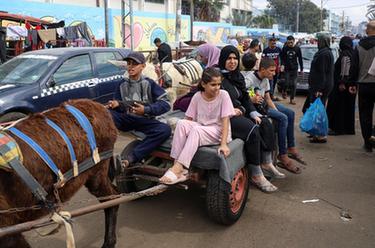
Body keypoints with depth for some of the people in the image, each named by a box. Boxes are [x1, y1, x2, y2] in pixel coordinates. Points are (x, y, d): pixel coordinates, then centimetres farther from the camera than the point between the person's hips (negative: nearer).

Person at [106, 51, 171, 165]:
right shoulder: (122, 86, 12)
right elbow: (119, 108, 13)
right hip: (126, 119, 2)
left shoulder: (149, 83, 2)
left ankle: (130, 159, -35)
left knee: (165, 129, -33)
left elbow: (165, 103, -6)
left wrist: (146, 110, -19)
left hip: (144, 120, -2)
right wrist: (116, 104, -12)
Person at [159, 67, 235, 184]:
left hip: (219, 132, -4)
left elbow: (225, 121, -14)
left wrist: (223, 144, -24)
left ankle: (178, 168, -33)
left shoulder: (223, 95, -8)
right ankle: (180, 170, -28)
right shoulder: (197, 96, 1)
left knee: (197, 129, -33)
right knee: (181, 123, -25)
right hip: (200, 130, 4)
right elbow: (189, 119, 2)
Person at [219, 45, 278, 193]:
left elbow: (245, 98, 18)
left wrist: (254, 113, 4)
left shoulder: (238, 76, 18)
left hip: (239, 113, 8)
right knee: (253, 130, -27)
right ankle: (256, 175, -17)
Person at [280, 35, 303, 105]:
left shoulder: (297, 48, 0)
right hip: (287, 68, -1)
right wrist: (282, 65, -14)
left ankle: (292, 99, 7)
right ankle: (284, 90, 28)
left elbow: (300, 59, 7)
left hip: (294, 69, 1)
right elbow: (282, 58, 4)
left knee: (294, 84, 0)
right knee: (288, 83, -6)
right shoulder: (284, 48, -2)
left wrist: (302, 69, 7)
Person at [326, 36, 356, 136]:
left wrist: (342, 83, -21)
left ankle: (338, 128, 0)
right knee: (348, 107, 13)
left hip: (343, 85, -9)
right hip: (350, 85, 9)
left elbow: (345, 71, -22)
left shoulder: (345, 55, -15)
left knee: (338, 106, -3)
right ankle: (348, 128, 19)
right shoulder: (352, 54, 13)